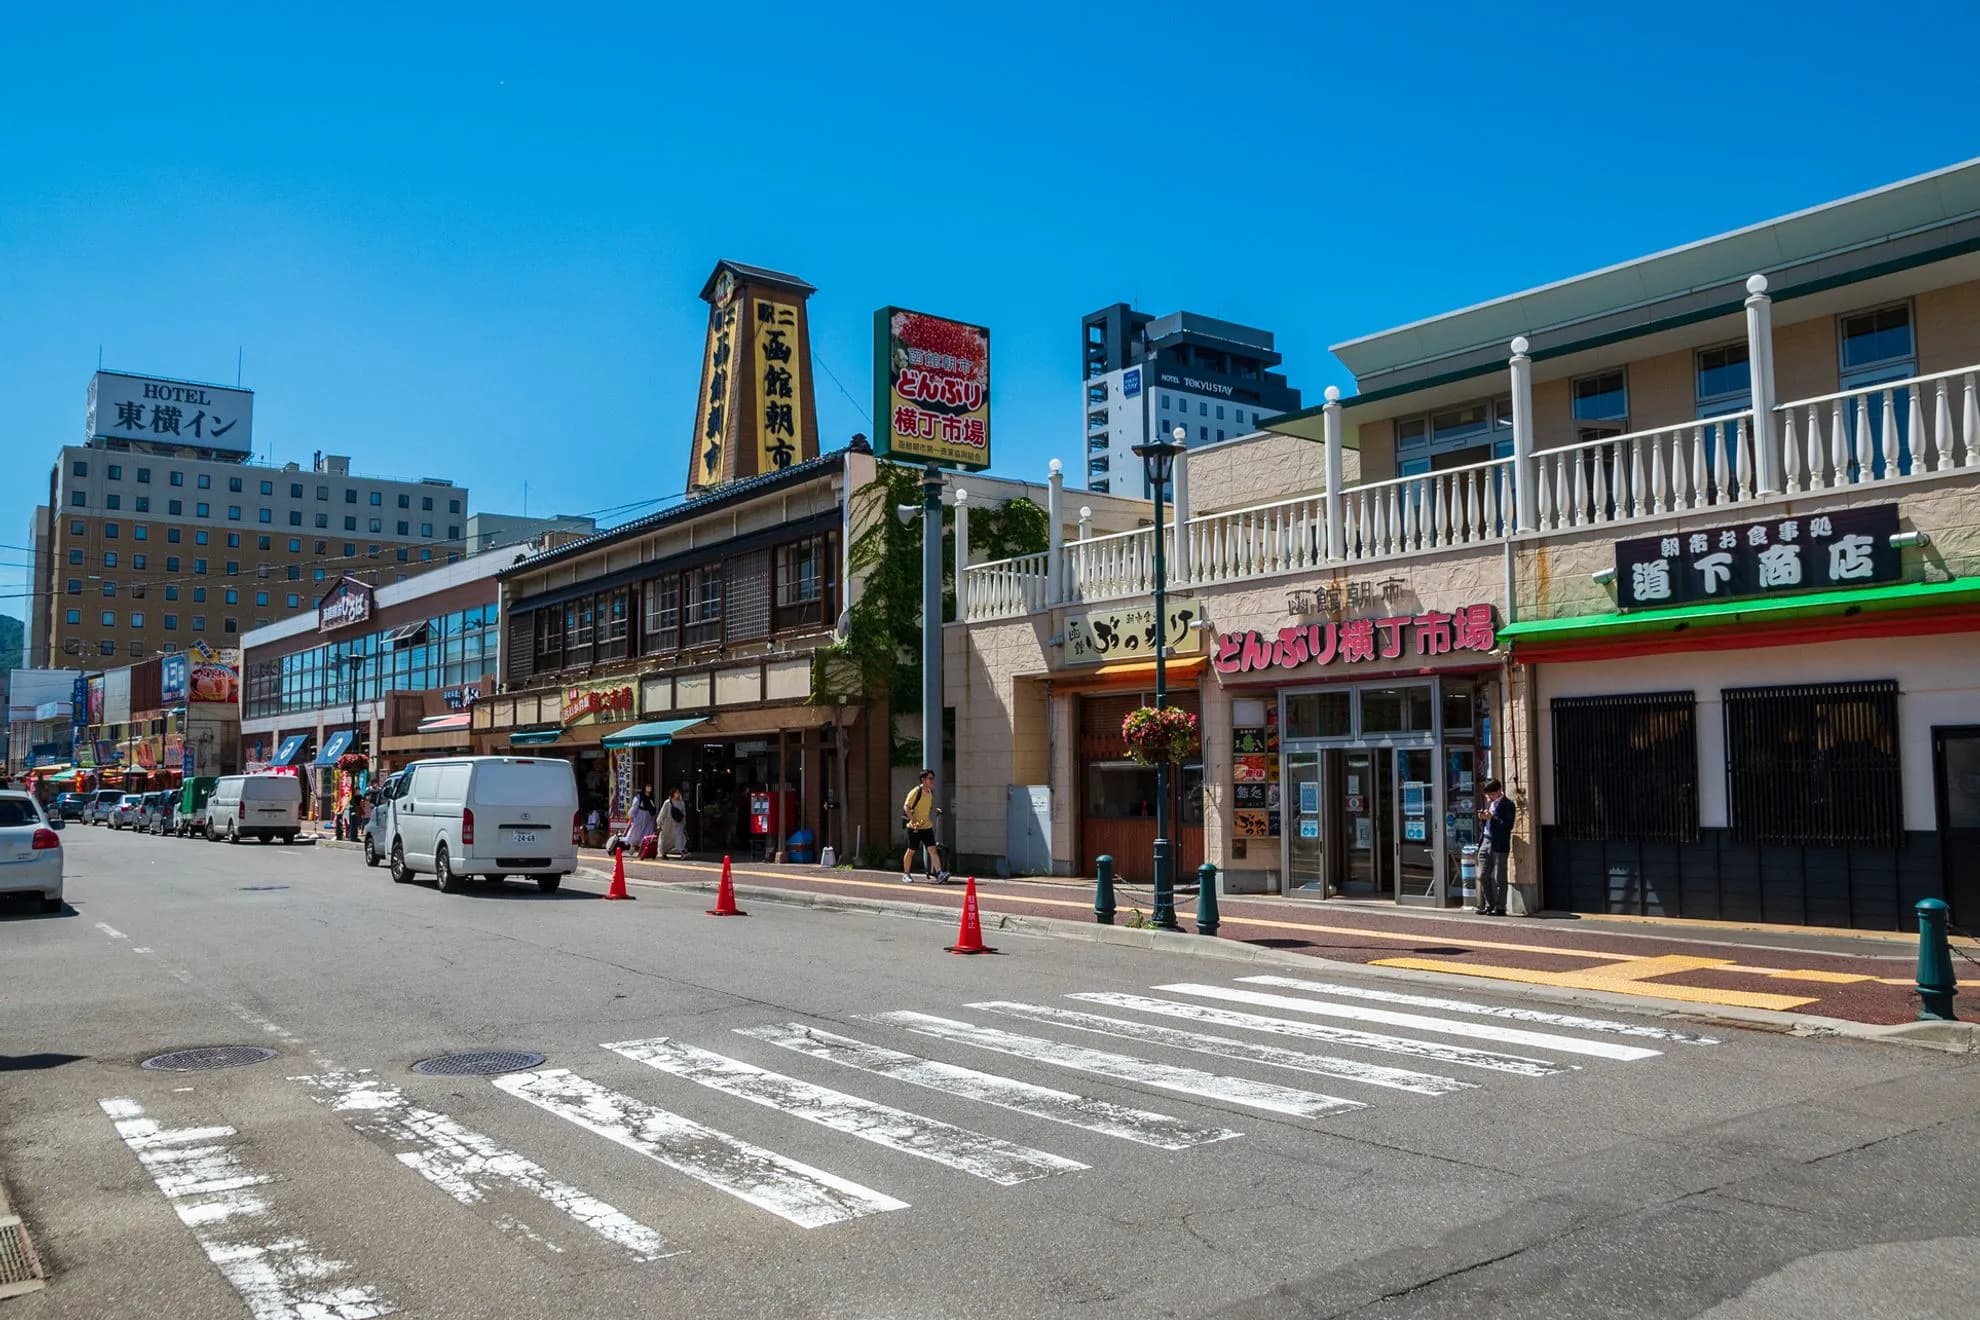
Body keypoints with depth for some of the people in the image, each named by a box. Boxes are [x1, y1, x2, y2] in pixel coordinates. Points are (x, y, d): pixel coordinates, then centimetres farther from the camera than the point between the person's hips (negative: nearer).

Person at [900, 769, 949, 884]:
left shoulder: (930, 792, 10)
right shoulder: (916, 792, -14)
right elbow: (906, 807, -20)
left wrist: (935, 810, 8)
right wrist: (914, 821, -28)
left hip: (927, 826, 6)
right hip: (914, 827, -6)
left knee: (933, 849, -7)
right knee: (911, 851, 5)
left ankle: (939, 874, -14)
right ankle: (906, 874, 20)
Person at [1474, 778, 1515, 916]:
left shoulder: (1508, 804, -9)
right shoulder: (1489, 802, 14)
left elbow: (1508, 825, -17)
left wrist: (1491, 817, -22)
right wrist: (1483, 817, 1)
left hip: (1500, 845, -7)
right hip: (1487, 841, 7)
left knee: (1498, 878, -1)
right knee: (1483, 876, 7)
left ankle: (1499, 908, 7)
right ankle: (1489, 905, 16)